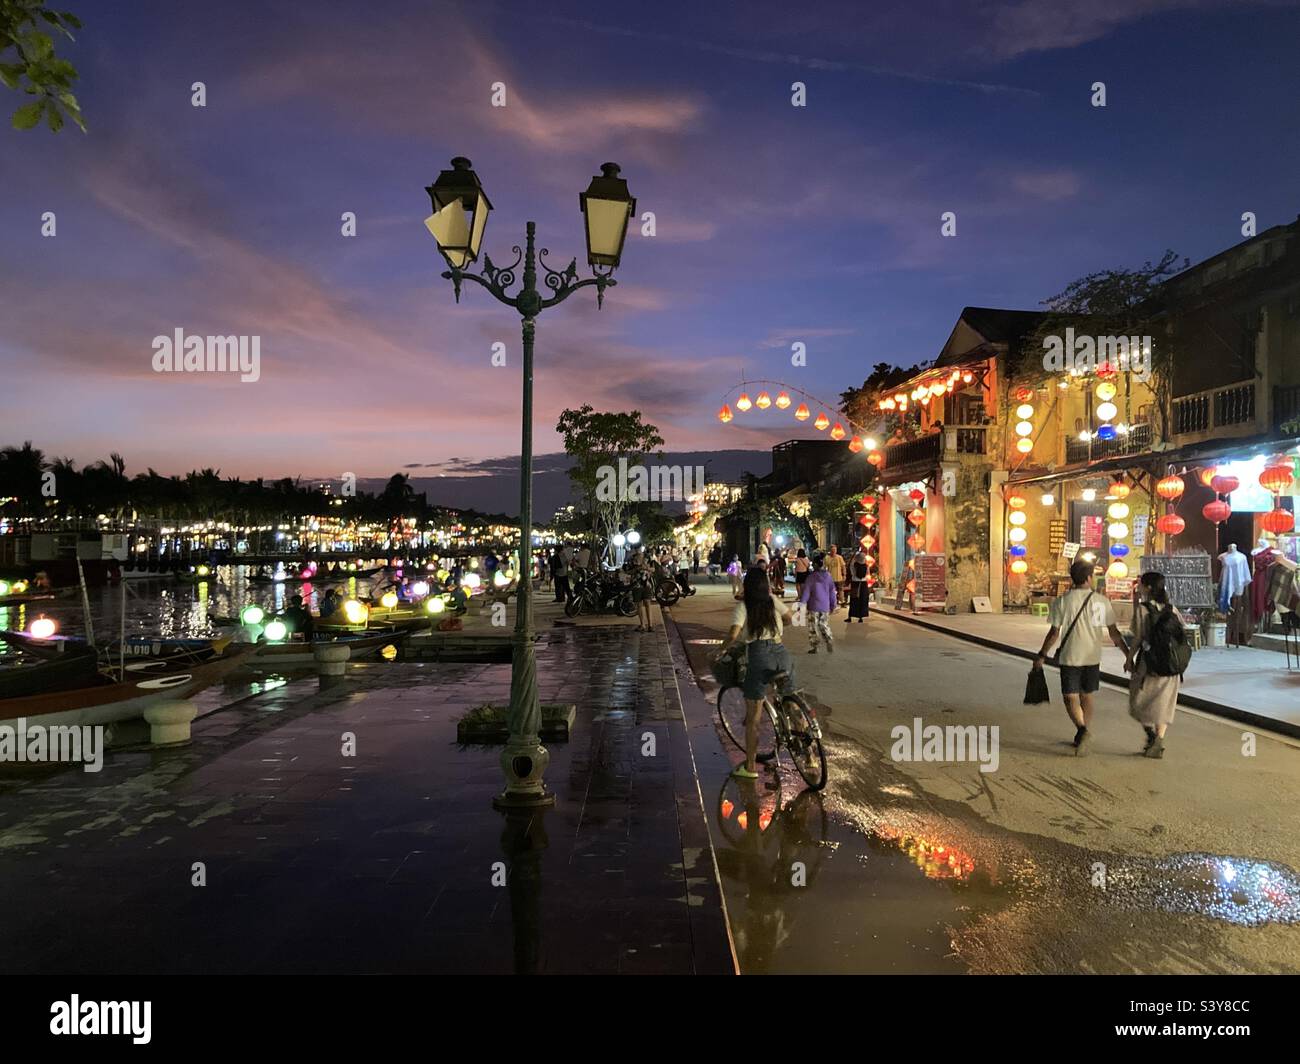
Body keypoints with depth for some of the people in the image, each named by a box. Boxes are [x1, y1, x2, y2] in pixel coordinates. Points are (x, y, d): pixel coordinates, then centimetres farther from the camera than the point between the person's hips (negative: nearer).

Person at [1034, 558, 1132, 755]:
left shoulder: (1062, 601, -8)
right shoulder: (1102, 601, -2)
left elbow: (1054, 632, -7)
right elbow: (1114, 632, 0)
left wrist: (1041, 656, 2)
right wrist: (1128, 655, 10)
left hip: (1070, 657, -3)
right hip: (1093, 657, 3)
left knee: (1071, 698, 3)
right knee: (1087, 697, 17)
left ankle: (1083, 730, -20)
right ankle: (1080, 738, 25)